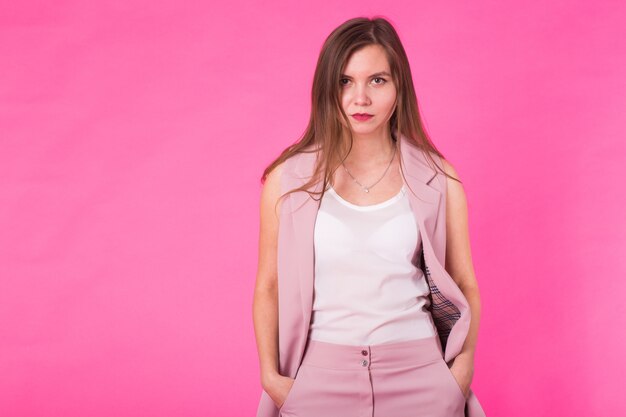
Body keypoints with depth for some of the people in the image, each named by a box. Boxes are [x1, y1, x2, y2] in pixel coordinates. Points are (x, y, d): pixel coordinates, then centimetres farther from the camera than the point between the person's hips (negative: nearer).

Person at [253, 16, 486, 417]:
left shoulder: (437, 180, -2)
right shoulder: (288, 180, -3)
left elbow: (465, 286, 4)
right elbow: (268, 288, 2)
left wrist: (462, 372, -7)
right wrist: (270, 375, -6)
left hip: (417, 374, 1)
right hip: (322, 377, 0)